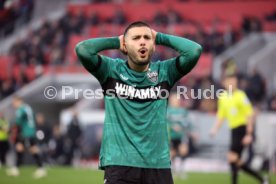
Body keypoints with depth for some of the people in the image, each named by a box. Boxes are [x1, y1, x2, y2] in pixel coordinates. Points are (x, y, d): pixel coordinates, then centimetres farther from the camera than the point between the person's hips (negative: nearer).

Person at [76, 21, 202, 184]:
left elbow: (194, 51, -7)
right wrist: (116, 41, 2)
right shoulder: (112, 70, 3)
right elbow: (82, 50, -12)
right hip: (119, 164, -2)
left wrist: (160, 37, 3)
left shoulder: (164, 71, 6)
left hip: (158, 165, 2)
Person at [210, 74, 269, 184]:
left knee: (232, 158, -14)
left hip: (243, 128, -7)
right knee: (237, 162, 7)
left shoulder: (241, 95, -10)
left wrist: (249, 134, -16)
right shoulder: (223, 97, 11)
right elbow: (221, 116, 20)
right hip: (234, 130, 7)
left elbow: (249, 115, -12)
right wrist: (215, 129, 5)